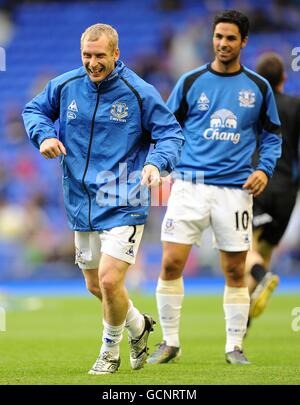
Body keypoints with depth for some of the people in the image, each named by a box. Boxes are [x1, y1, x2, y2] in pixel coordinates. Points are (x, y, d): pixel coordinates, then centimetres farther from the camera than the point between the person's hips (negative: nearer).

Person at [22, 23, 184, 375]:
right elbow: (34, 109, 18)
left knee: (109, 280, -15)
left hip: (124, 204, -5)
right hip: (82, 203, 5)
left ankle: (109, 352, 11)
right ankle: (138, 326, 43)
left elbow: (171, 132, -4)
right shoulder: (65, 86, 2)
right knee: (95, 286, 14)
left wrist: (156, 163, -24)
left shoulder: (138, 92, -9)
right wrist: (44, 135, -3)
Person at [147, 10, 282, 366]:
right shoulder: (190, 82, 5)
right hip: (190, 185, 0)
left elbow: (272, 135, 15)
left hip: (235, 189, 1)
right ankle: (170, 343, 4)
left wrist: (264, 168, -2)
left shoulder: (258, 88, 7)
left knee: (235, 272, 3)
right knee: (171, 263, -8)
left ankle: (234, 347, 14)